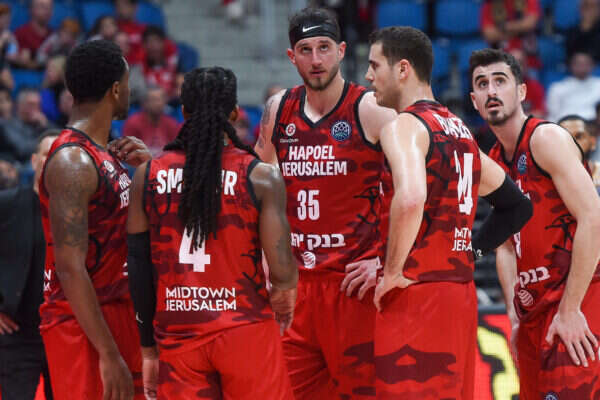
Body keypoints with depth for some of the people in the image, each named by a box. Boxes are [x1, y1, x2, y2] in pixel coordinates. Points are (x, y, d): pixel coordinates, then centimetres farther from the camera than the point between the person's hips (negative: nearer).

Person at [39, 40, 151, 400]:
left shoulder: (106, 153, 11)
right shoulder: (72, 162, -17)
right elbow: (70, 268, -23)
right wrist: (108, 354, -25)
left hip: (117, 312, 9)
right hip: (81, 325, -9)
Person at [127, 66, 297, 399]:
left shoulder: (148, 176, 3)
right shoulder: (260, 177, -5)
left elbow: (138, 271, 5)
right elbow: (282, 272, -11)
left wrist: (148, 347, 14)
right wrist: (283, 296, 13)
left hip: (177, 335, 3)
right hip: (245, 331, -3)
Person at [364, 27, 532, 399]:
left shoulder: (404, 126, -10)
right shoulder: (461, 130, 18)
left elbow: (410, 199, -29)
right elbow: (517, 205, 25)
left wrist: (392, 273, -20)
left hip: (417, 294, -9)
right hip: (462, 291, 9)